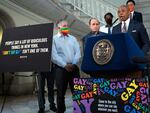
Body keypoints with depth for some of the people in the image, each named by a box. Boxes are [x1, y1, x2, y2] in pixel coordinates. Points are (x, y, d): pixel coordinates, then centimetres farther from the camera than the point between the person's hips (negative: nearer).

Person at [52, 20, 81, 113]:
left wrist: (73, 64, -9)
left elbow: (78, 52, 7)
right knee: (61, 92, 4)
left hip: (74, 67, 3)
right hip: (61, 68, -3)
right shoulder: (54, 39, 5)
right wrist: (65, 65, -13)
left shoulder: (73, 38, 16)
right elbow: (54, 55, -6)